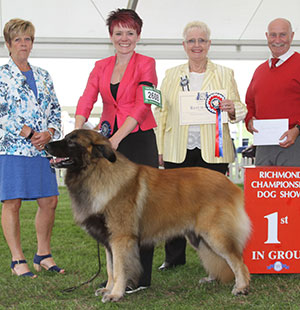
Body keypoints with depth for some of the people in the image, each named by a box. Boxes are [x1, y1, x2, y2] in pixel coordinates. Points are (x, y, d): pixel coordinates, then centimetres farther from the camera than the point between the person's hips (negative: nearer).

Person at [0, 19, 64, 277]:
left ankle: (43, 255, 19)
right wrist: (28, 134, -14)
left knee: (49, 201, 4)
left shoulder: (43, 76, 15)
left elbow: (55, 109, 14)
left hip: (41, 149, 5)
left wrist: (49, 132, -4)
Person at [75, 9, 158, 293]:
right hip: (108, 142, 5)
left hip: (138, 140, -4)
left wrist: (116, 138, -22)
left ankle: (140, 277, 4)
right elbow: (86, 101, 0)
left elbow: (141, 107, -12)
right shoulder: (101, 67, 13)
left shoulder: (146, 64, -2)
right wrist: (78, 135, -17)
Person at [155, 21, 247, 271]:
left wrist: (231, 108, -15)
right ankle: (174, 257, 17)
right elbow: (161, 112, 12)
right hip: (177, 151, 2)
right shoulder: (171, 75, 13)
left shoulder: (225, 74, 8)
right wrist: (160, 149, 7)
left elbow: (240, 110, 9)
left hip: (213, 152, -1)